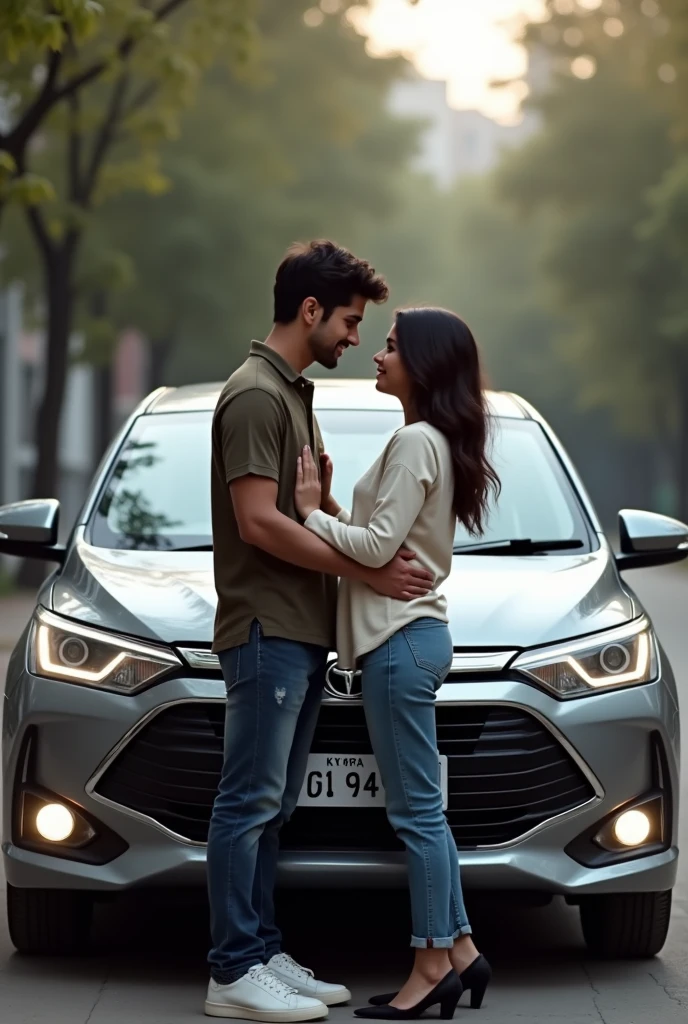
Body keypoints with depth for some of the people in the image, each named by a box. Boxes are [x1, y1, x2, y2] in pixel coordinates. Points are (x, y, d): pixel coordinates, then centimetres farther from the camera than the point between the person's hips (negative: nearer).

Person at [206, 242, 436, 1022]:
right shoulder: (256, 395, -14)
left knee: (270, 806, 12)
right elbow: (258, 523, -20)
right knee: (249, 803, -7)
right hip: (266, 631, -10)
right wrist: (364, 569, -15)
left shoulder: (294, 394, 17)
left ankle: (260, 957, 16)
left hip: (301, 634, 10)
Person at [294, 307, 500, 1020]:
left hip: (402, 639, -10)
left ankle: (433, 964, -2)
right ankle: (459, 952, 15)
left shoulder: (416, 442, -14)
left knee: (415, 810, -6)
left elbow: (376, 547, -18)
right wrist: (328, 510, 3)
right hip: (411, 633, 10)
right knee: (420, 808, 12)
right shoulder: (434, 442, 17)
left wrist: (311, 512, -6)